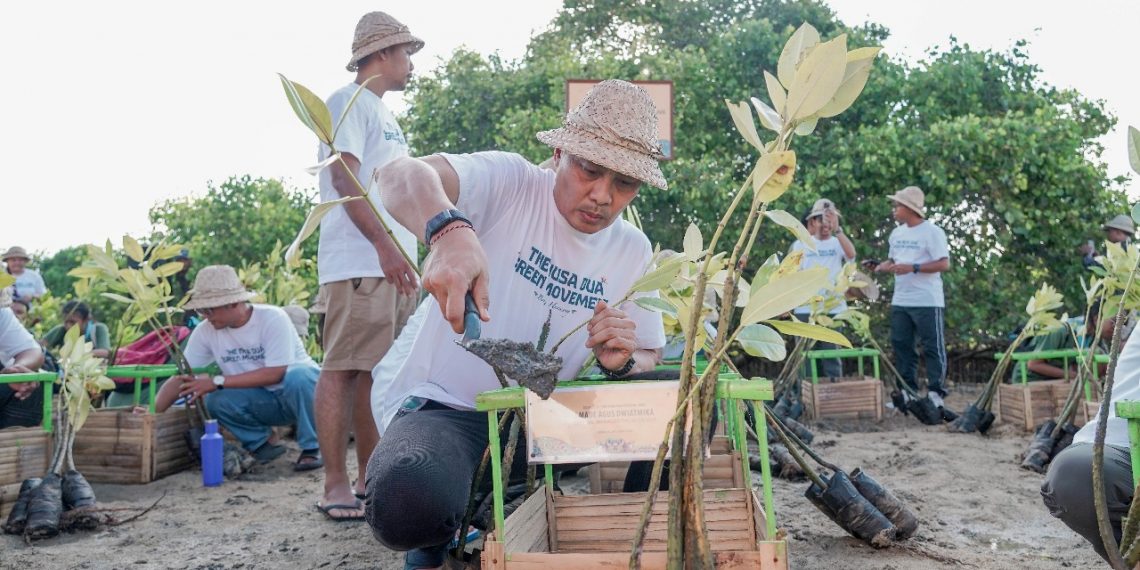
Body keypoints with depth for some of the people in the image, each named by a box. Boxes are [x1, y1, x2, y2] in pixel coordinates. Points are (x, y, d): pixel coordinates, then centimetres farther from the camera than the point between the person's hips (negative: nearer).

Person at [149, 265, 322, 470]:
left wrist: (218, 381, -26)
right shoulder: (206, 332, -6)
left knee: (297, 377, -38)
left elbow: (275, 374, -26)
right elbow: (180, 378, -3)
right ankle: (262, 445, 0)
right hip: (263, 402, 4)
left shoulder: (272, 318, -20)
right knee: (216, 400, -24)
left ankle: (311, 448, -16)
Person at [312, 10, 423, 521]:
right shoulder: (349, 101, -2)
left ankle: (371, 478, 14)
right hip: (359, 263, -9)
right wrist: (383, 245, -22)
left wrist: (405, 253, 20)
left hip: (392, 264, 9)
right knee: (344, 369, -8)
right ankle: (336, 485, -5)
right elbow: (344, 177, -14)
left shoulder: (384, 115, 26)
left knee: (376, 371, 9)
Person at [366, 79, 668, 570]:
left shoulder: (634, 252, 5)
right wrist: (450, 231, -50)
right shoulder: (510, 183, -10)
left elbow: (650, 358, 10)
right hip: (449, 408, -4)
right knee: (409, 504, -37)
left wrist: (622, 362, -16)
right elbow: (402, 174, -28)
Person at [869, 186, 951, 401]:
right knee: (901, 345, 10)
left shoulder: (932, 232, -9)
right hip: (900, 301, 8)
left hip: (927, 302, -7)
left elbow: (944, 263, -14)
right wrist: (882, 266, 2)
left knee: (933, 347, -1)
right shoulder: (897, 233, 13)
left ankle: (935, 392, 4)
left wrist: (913, 268, -21)